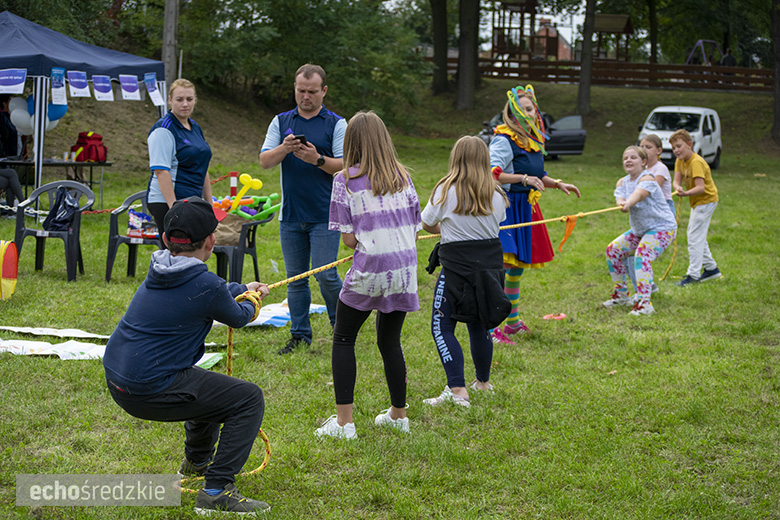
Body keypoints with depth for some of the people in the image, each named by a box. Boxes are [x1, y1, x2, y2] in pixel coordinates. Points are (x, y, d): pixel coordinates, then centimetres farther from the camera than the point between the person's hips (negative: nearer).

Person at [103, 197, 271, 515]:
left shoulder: (160, 271, 6)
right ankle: (217, 491, -8)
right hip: (150, 392, -9)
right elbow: (238, 318, 3)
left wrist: (243, 288, 43)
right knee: (249, 398, -3)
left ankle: (197, 459, 54)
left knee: (206, 384, 34)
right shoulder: (208, 286, -19)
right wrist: (251, 304, 27)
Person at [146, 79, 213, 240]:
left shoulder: (195, 127, 15)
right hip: (167, 202, -9)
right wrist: (174, 208, -24)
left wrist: (209, 203, 19)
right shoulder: (163, 130, -12)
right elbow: (161, 171, -19)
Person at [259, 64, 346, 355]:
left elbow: (346, 166, -5)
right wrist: (284, 149, -18)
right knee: (295, 277, 7)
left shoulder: (337, 124, 2)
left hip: (324, 214, -3)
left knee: (325, 274, -8)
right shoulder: (281, 122, 10)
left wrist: (318, 160, -21)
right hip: (291, 214, 3)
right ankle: (300, 335, 15)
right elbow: (265, 161, 1)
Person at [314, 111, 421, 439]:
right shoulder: (402, 176, 7)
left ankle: (343, 422, 3)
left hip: (369, 269, -4)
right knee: (390, 340, 18)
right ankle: (398, 415, 27)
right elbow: (415, 229, 7)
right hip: (404, 266, 4)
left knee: (343, 340, 8)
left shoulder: (346, 180, -4)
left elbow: (348, 238, -6)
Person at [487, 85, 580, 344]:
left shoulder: (533, 140, 13)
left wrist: (558, 184, 14)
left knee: (519, 264, 16)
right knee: (503, 262, -14)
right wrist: (523, 178, -32)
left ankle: (513, 320, 29)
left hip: (526, 208, 9)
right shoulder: (504, 140, -14)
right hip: (506, 206, -9)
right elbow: (492, 174, -26)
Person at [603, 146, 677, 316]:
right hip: (639, 230, 9)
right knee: (613, 249, 7)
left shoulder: (647, 178, -18)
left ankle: (644, 303, -34)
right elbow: (620, 198, -17)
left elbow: (639, 193, -40)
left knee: (642, 255, -28)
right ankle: (621, 295, 18)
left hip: (662, 228, -9)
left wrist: (628, 204, -63)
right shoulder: (622, 182, 4)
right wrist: (621, 204, -43)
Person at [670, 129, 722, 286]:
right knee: (696, 236, 19)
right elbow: (676, 181, -8)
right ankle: (711, 268, 31)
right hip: (698, 202, 10)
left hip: (706, 201, -10)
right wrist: (678, 188, -31)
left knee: (695, 237, -11)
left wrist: (687, 194, -51)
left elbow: (700, 187, -34)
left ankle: (693, 275, -8)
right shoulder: (680, 161, 1)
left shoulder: (696, 162, -27)